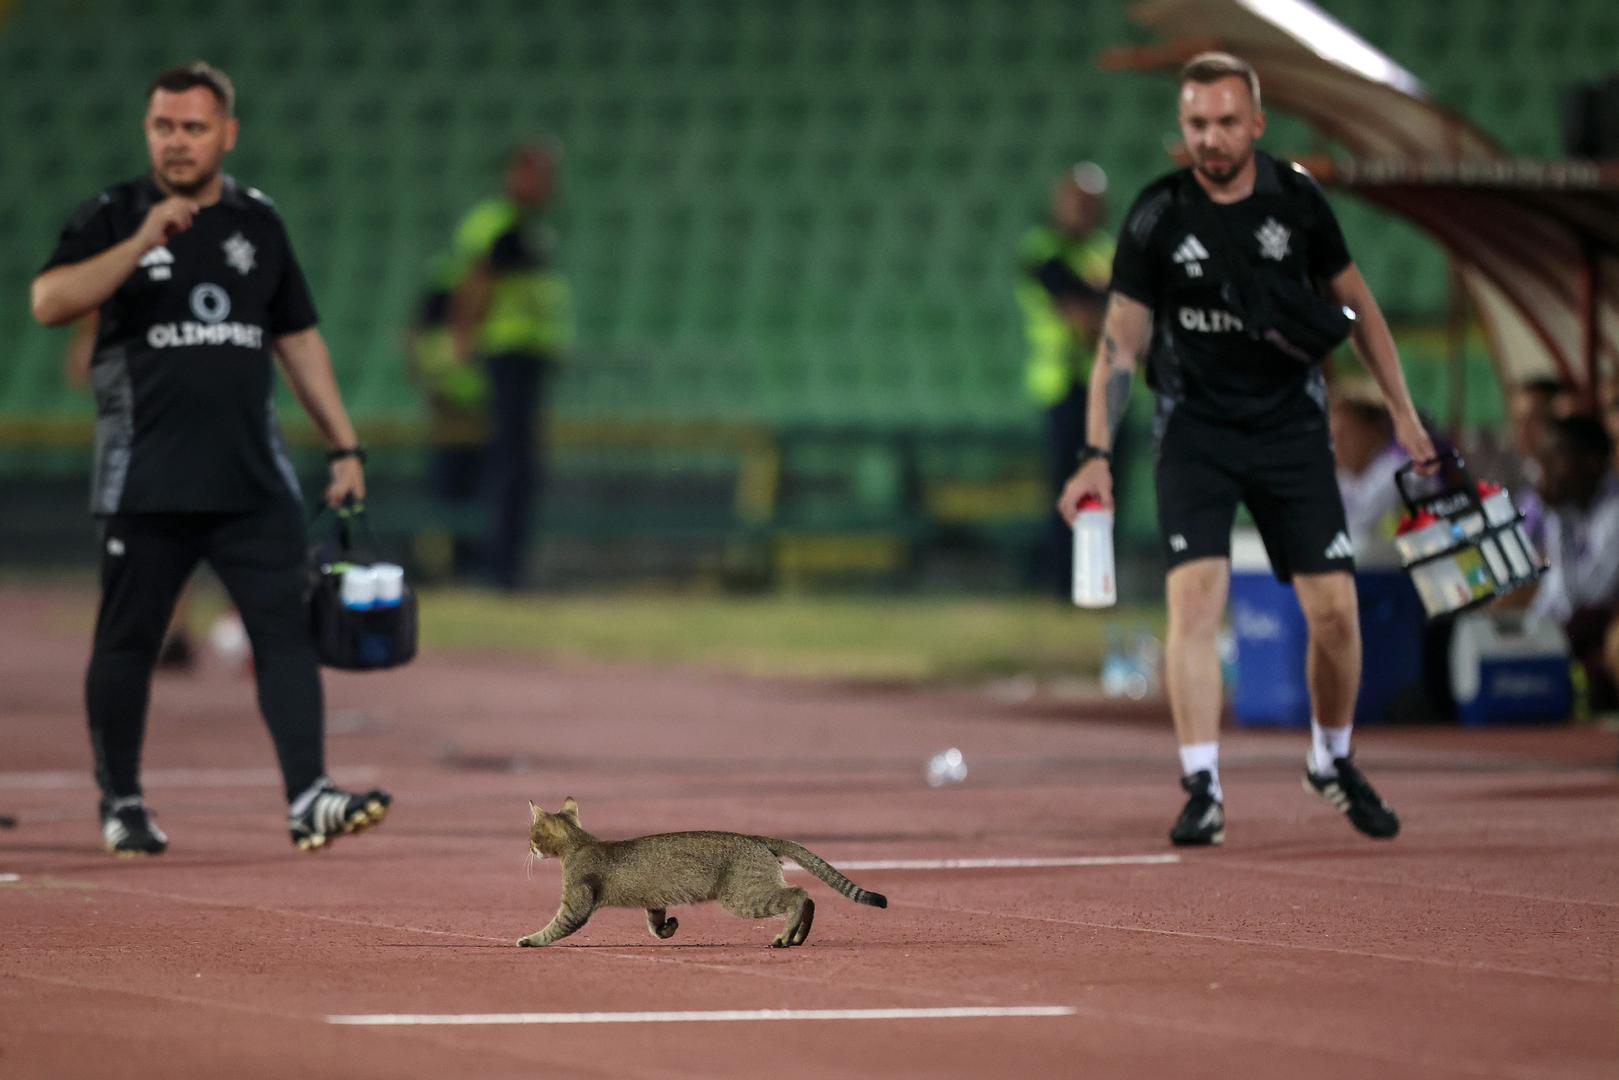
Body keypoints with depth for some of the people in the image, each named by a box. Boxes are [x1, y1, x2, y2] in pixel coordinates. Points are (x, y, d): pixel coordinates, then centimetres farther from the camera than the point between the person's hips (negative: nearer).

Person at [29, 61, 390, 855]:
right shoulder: (112, 217, 1)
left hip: (253, 477, 3)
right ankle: (121, 804, 18)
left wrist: (344, 446, 15)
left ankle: (308, 797, -14)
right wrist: (142, 242, -25)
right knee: (127, 641, 4)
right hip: (147, 482, -2)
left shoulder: (258, 222, 12)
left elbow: (298, 338, 19)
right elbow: (49, 303, -16)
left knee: (285, 627, -8)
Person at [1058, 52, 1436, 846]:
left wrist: (1402, 413, 9)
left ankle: (1333, 762, 22)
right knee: (1194, 593, -19)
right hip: (1195, 430, -1)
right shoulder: (1157, 215, -7)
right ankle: (1202, 789, -18)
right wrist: (1097, 454, -11)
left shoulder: (1297, 199, -3)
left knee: (1334, 607, -3)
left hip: (1291, 426, 2)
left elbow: (1356, 304, 10)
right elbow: (1122, 340, -3)